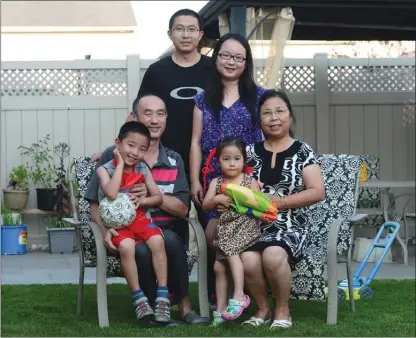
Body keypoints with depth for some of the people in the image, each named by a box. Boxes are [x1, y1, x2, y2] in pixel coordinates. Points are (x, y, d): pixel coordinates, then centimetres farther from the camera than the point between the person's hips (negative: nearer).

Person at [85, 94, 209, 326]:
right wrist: (105, 229, -19)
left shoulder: (174, 161, 13)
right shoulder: (113, 157, 4)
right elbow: (96, 203, 3)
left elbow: (183, 209, 4)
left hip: (166, 231, 2)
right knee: (142, 251, -36)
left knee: (169, 241, -35)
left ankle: (184, 305, -20)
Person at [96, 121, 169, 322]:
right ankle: (139, 298, -22)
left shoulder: (143, 169, 6)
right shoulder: (105, 169, -6)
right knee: (126, 246, -34)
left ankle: (162, 296, -22)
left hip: (139, 218, 4)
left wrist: (142, 201, -15)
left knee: (157, 241, -26)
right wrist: (121, 164, -17)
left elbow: (158, 197, 8)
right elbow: (111, 194, -25)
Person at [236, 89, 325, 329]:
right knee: (248, 261, -30)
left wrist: (278, 202, -13)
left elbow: (317, 192, -5)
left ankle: (283, 310, -10)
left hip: (291, 224, -2)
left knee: (273, 255, -35)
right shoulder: (251, 152, 12)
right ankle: (263, 308, -2)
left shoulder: (302, 152, 4)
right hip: (255, 224, 2)